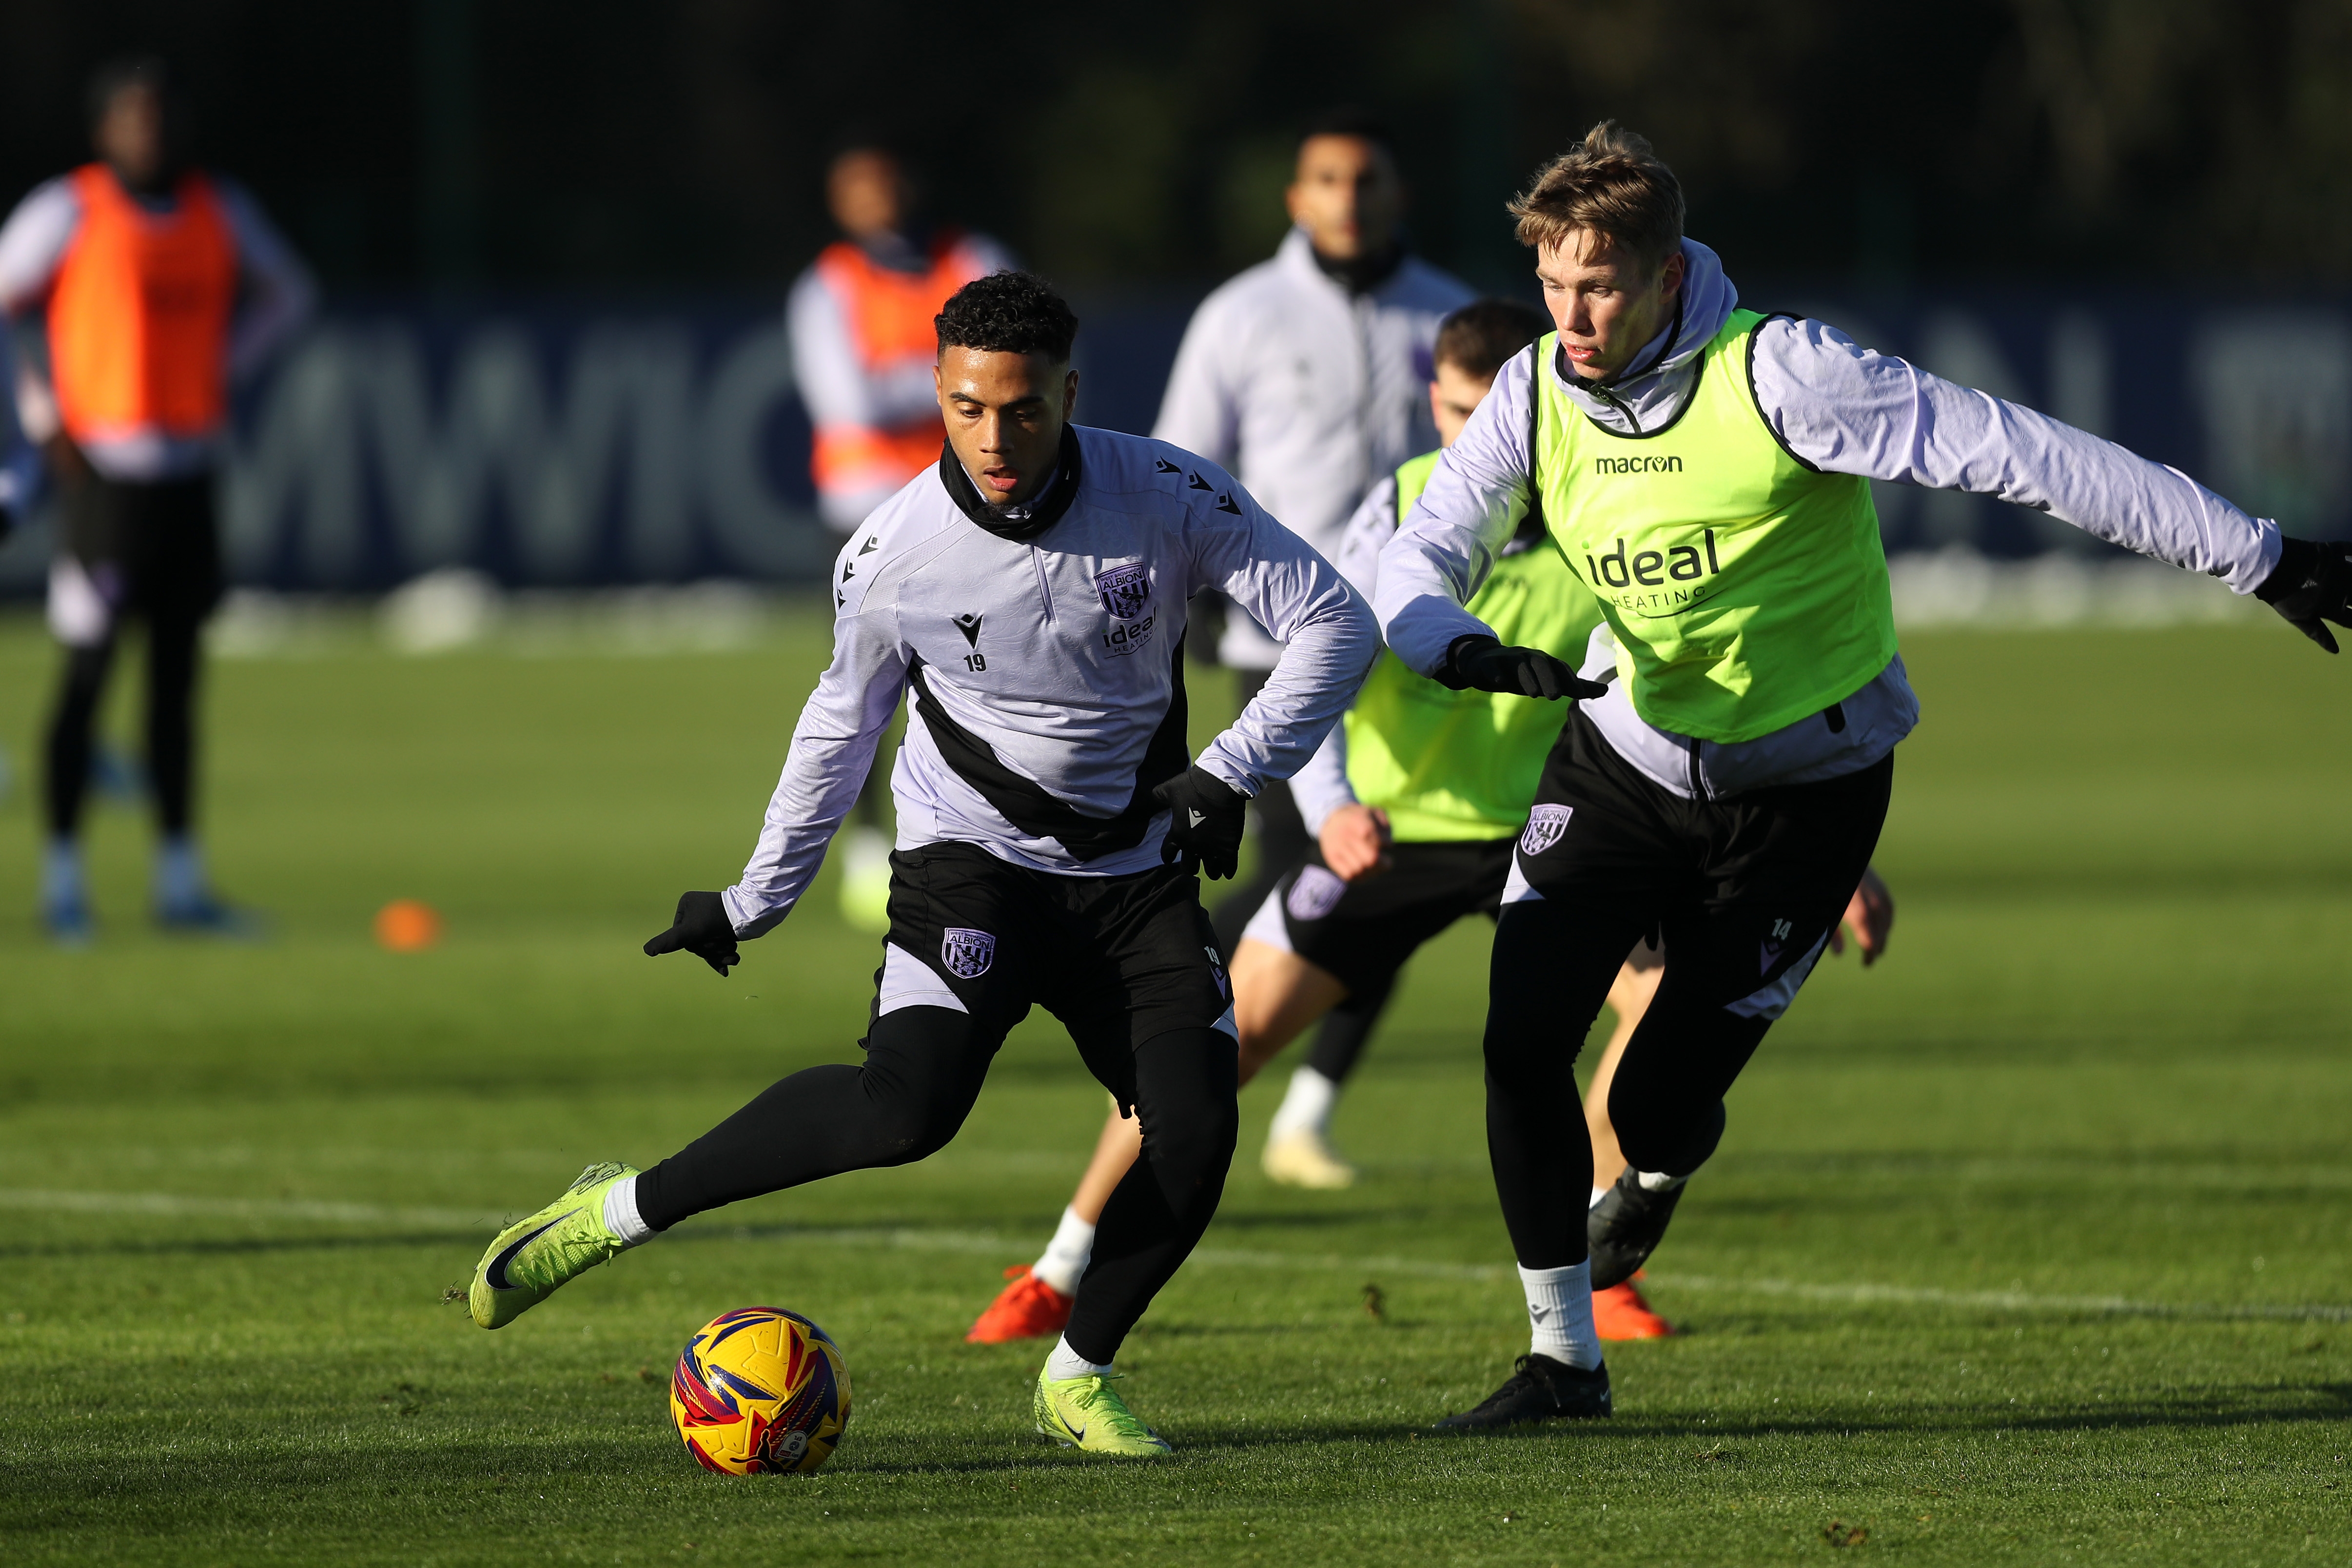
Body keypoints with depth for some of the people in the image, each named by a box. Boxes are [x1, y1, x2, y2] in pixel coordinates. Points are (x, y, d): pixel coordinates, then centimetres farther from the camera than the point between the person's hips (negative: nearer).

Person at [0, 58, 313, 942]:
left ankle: (180, 880, 12)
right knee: (88, 671, -5)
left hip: (188, 468, 5)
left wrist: (221, 370, 10)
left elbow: (286, 295, 23)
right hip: (104, 471, -5)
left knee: (177, 676, 8)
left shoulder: (221, 212, 7)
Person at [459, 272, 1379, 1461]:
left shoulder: (1169, 500, -13)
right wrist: (753, 903, 13)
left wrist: (1230, 774, -16)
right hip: (971, 860, -2)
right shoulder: (892, 557, -13)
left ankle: (1078, 1377, 8)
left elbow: (1335, 626, -5)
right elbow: (843, 722, 6)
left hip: (1138, 875, 2)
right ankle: (620, 1212, -14)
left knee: (1196, 1130, -15)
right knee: (908, 1105, -27)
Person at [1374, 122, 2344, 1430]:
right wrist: (1468, 651, -31)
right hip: (1625, 760, 4)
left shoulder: (1776, 375, -25)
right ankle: (1565, 1357, 8)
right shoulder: (1535, 402, -9)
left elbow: (2013, 454, -26)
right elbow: (1417, 562, -5)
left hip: (1803, 790, -4)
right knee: (1521, 1041, -11)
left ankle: (1659, 1170, 38)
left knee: (1660, 1104, -4)